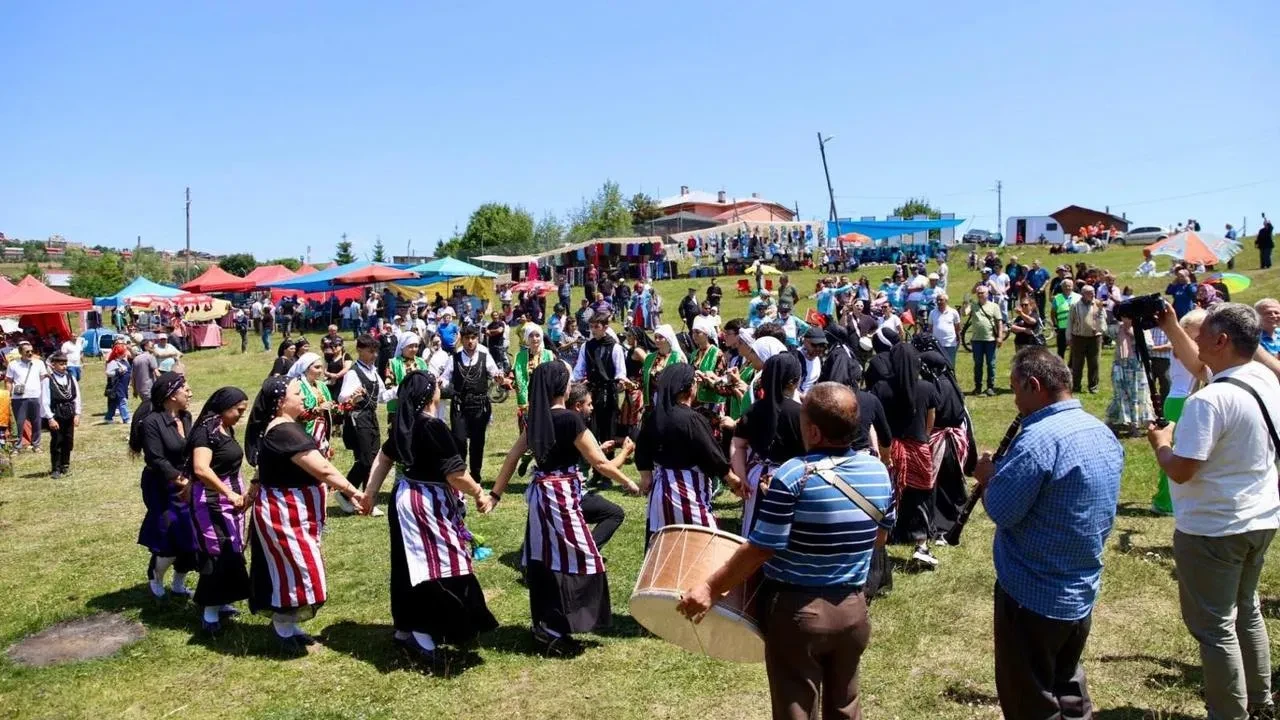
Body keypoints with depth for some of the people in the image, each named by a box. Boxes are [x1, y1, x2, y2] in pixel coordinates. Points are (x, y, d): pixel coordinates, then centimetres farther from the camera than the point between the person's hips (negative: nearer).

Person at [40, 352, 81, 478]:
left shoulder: (71, 378, 5)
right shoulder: (48, 380, -7)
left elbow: (77, 397, 7)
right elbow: (45, 401, -9)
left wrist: (77, 414, 1)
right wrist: (50, 418, -13)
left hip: (69, 415, 4)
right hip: (55, 415, -4)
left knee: (68, 442, 11)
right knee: (56, 443, 0)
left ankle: (65, 466, 24)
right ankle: (55, 469, 8)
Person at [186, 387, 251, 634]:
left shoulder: (226, 429, 9)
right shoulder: (206, 431, -19)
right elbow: (201, 469, -31)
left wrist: (241, 491, 13)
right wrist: (229, 494, -30)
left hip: (230, 497, 9)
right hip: (212, 500, -9)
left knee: (231, 552, 13)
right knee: (219, 553, -7)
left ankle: (220, 602, 24)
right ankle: (210, 613, 1)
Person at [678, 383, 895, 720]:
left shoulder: (794, 475, -21)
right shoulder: (879, 472, -3)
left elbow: (760, 550, -19)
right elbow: (880, 537, 11)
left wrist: (709, 588, -11)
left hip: (797, 611, -5)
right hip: (853, 609, 6)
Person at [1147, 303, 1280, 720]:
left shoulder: (1210, 401, -27)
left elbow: (1180, 470, -26)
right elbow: (1197, 361, 17)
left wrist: (1159, 442, -8)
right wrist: (1168, 324, 16)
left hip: (1213, 529, -9)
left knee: (1214, 626, 4)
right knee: (1246, 610, 24)